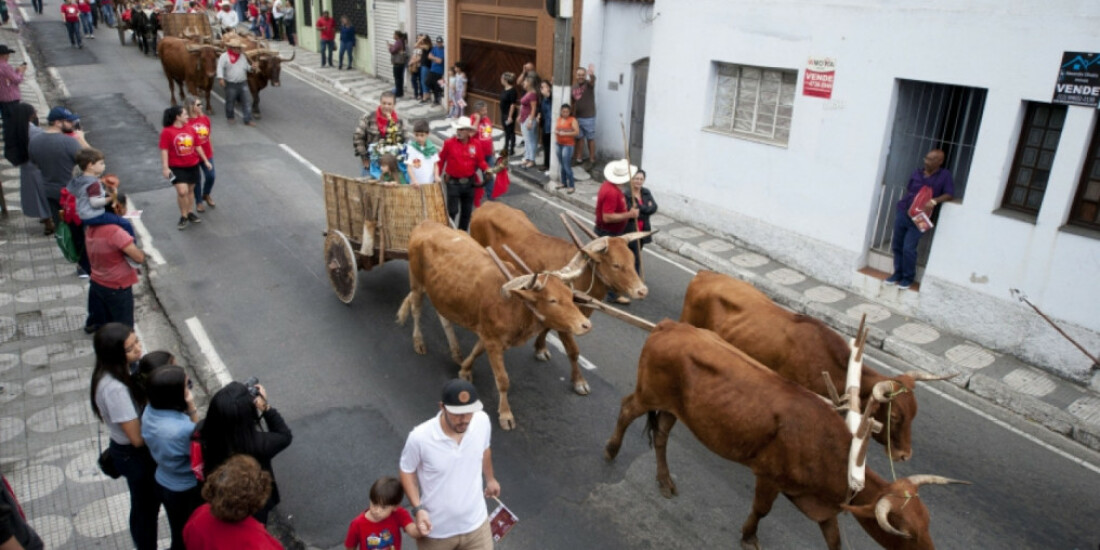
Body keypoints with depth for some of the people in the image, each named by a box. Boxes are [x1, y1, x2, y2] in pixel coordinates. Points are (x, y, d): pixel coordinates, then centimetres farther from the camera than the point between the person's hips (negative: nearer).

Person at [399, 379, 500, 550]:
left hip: (475, 522, 2)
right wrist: (418, 509, -20)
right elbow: (407, 471, -9)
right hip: (435, 527, -2)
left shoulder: (482, 422, -20)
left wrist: (490, 478, 20)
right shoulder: (420, 437, -30)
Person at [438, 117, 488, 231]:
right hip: (453, 182, -4)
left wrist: (487, 169, -15)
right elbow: (441, 160, -3)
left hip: (469, 182, 4)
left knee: (467, 211, 14)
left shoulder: (475, 145, -1)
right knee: (452, 210, -3)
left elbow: (480, 161, 4)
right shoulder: (449, 143, -9)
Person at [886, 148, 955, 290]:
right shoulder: (917, 172, 9)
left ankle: (908, 277, 9)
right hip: (902, 213, 4)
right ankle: (898, 273, 25)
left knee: (908, 248, -10)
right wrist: (902, 204, 9)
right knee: (897, 246, 8)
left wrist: (934, 201, -22)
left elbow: (949, 194, -6)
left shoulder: (945, 175, -2)